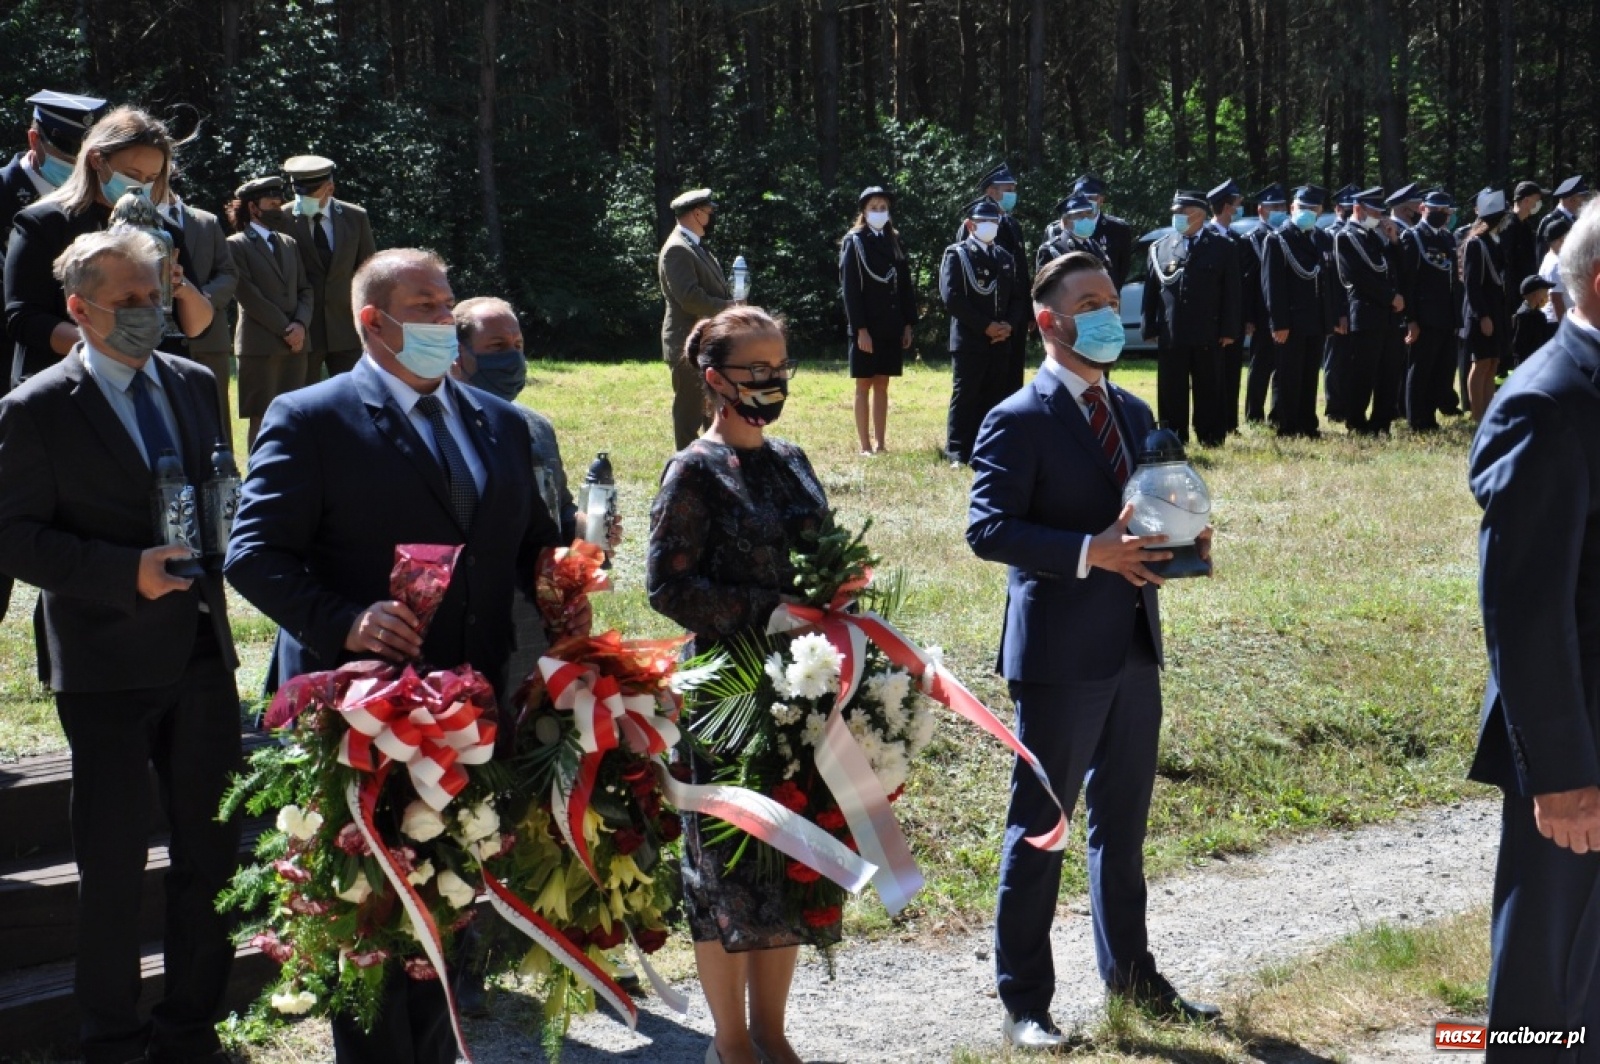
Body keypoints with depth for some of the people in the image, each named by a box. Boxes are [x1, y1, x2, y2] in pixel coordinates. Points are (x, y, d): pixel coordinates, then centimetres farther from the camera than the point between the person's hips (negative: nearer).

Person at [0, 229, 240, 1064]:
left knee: (212, 850, 12)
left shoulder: (195, 385, 7)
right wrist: (128, 573, -23)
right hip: (107, 663, -5)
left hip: (200, 653, 5)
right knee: (113, 864, 6)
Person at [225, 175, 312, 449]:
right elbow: (247, 295, -8)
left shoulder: (291, 244, 19)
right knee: (262, 419, -5)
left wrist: (301, 324, -5)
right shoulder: (237, 245, 0)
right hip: (260, 344, -5)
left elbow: (306, 289, 14)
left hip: (297, 343, 5)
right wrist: (285, 329, -11)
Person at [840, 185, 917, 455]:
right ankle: (864, 446, 1)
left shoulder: (894, 242, 12)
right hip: (866, 327, -5)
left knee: (882, 385, 8)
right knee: (864, 385, 0)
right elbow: (850, 289, -9)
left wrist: (908, 324, 4)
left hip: (891, 328, 5)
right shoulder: (854, 242, -3)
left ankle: (880, 444, 11)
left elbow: (905, 286, 12)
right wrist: (860, 329, -16)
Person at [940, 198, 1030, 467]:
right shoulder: (956, 254, 0)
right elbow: (951, 297, -10)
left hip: (1001, 341, 5)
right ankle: (958, 453, -3)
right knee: (965, 397, -6)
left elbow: (1018, 296, 16)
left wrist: (1010, 325, -4)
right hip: (968, 340, -5)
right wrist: (985, 326, -13)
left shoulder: (1005, 258, 18)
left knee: (993, 397, 6)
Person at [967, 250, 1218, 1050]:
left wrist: (1180, 540, -1)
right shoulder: (1019, 422, -11)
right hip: (1059, 654, -7)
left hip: (1133, 647, 7)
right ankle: (1023, 1003, 12)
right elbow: (987, 529, -19)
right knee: (1038, 829, 2)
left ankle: (1130, 975, 32)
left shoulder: (1132, 413, 13)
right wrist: (1088, 552, -28)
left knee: (1123, 823, 18)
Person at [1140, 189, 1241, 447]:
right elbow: (1151, 290, 7)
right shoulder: (1160, 248, 8)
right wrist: (1150, 328, 0)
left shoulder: (1222, 248, 4)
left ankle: (1211, 439, 13)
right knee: (1171, 392, 4)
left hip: (1208, 336, -2)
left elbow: (1231, 293, 1)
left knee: (1209, 390, 6)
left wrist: (1229, 330, -5)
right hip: (1171, 335, 2)